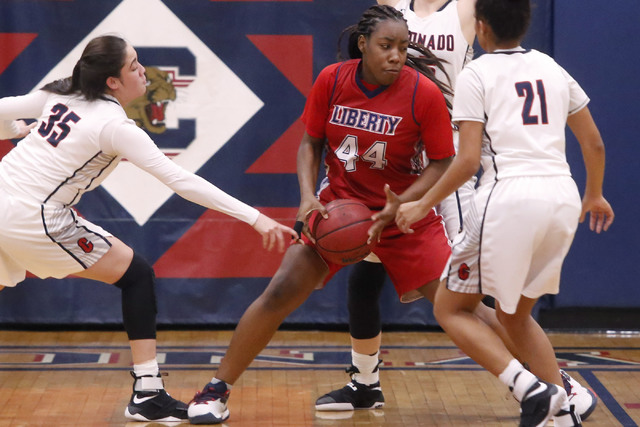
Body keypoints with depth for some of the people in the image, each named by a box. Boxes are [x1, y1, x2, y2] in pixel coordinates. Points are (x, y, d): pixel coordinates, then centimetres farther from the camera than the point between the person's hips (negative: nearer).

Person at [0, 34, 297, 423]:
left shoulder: (60, 95, 7)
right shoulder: (116, 126, -12)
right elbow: (182, 181, -17)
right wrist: (255, 218, -18)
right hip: (34, 221, -7)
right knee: (137, 275, 3)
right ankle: (148, 394, 0)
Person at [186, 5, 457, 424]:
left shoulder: (424, 93, -17)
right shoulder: (332, 80, -10)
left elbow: (442, 164, -11)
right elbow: (311, 142, 3)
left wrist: (396, 210, -22)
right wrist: (308, 196, -13)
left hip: (405, 215, -2)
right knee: (278, 295, -7)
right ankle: (217, 390, 7)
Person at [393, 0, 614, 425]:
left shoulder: (476, 75, 0)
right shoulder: (553, 69, 17)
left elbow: (468, 160, -8)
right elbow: (594, 144, 21)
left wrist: (422, 205, 3)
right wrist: (594, 195, 38)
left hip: (509, 198, -6)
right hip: (563, 198, 6)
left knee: (451, 307, 10)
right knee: (516, 313, 24)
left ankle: (530, 389, -10)